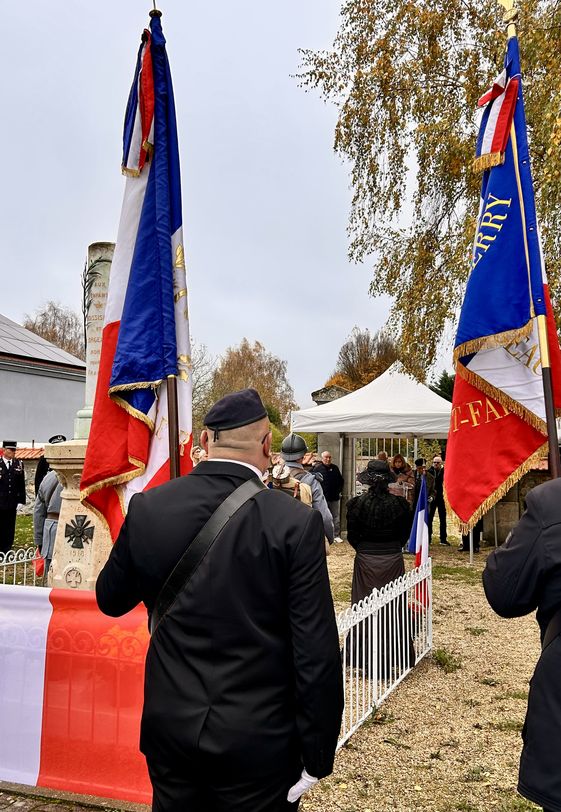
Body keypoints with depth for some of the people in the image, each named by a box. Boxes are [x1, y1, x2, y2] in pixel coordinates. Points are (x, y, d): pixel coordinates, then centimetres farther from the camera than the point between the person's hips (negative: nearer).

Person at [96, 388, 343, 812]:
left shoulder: (147, 508, -9)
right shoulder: (296, 521, -18)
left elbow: (111, 599, 8)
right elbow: (317, 654, -16)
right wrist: (317, 756, -5)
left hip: (170, 728, 3)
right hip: (258, 740, -3)